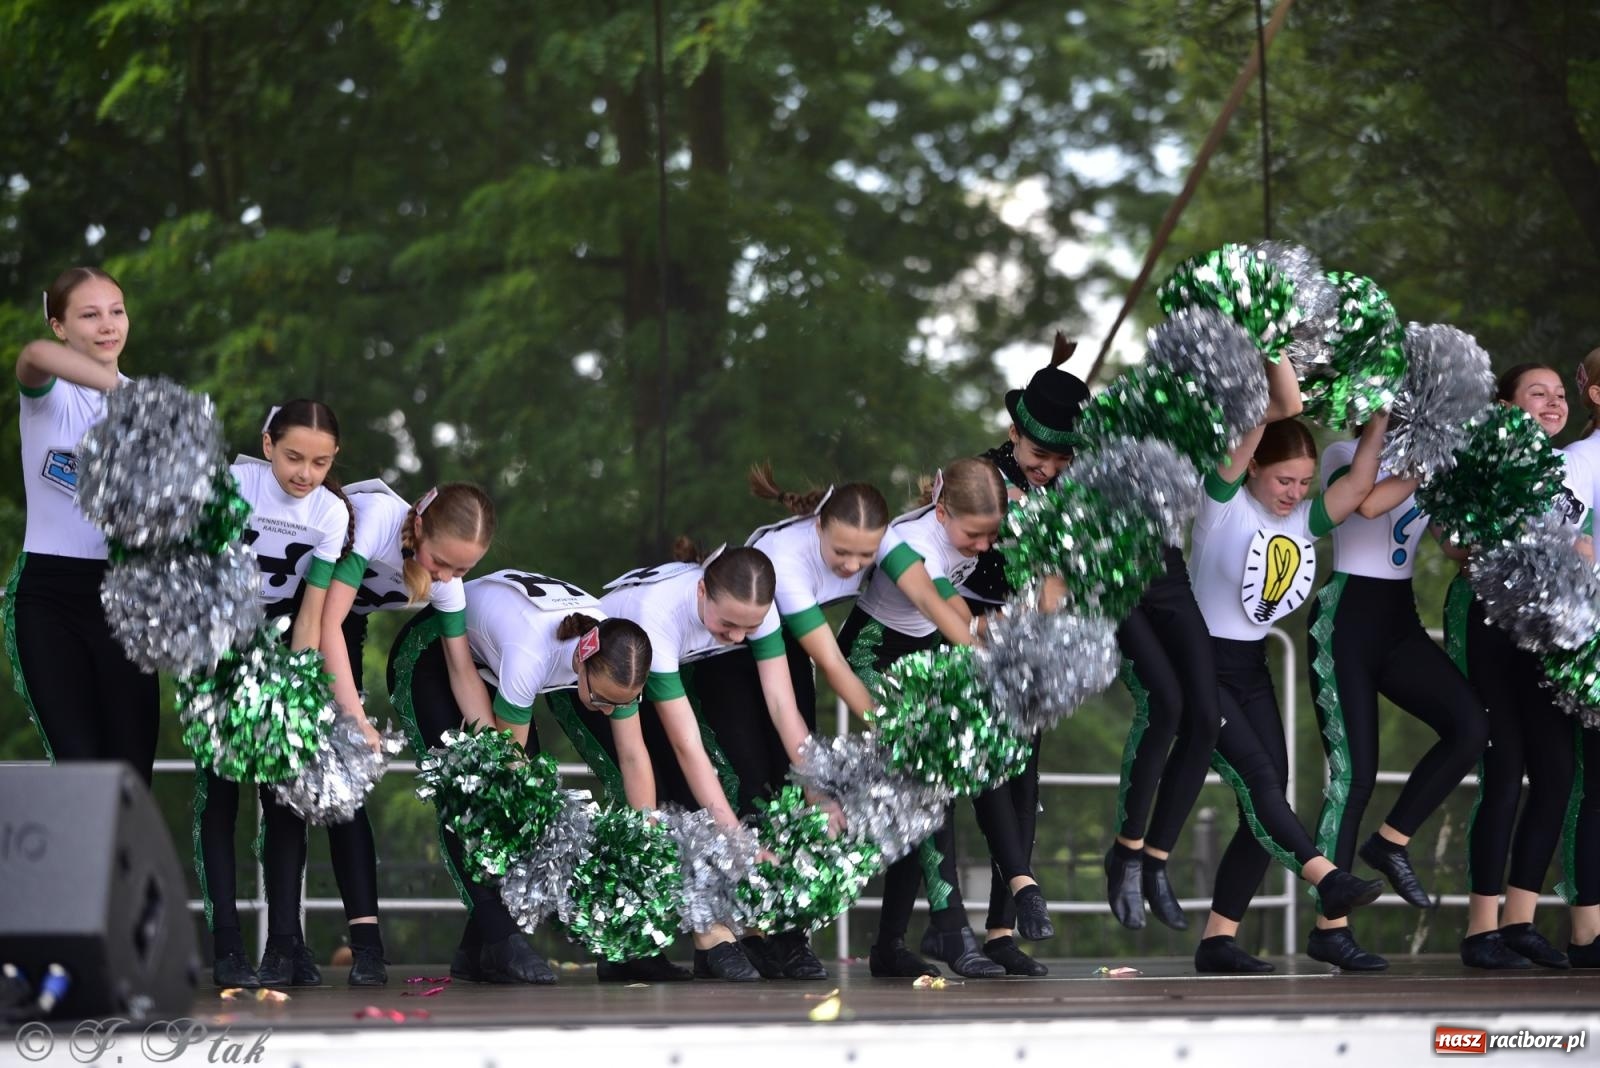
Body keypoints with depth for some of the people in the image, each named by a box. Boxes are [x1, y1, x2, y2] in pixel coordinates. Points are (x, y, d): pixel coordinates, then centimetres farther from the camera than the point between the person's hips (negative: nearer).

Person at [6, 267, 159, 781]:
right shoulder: (50, 393, -2)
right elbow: (35, 355, -29)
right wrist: (124, 390, -43)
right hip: (47, 592, -3)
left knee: (132, 765, -2)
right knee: (79, 764, -11)